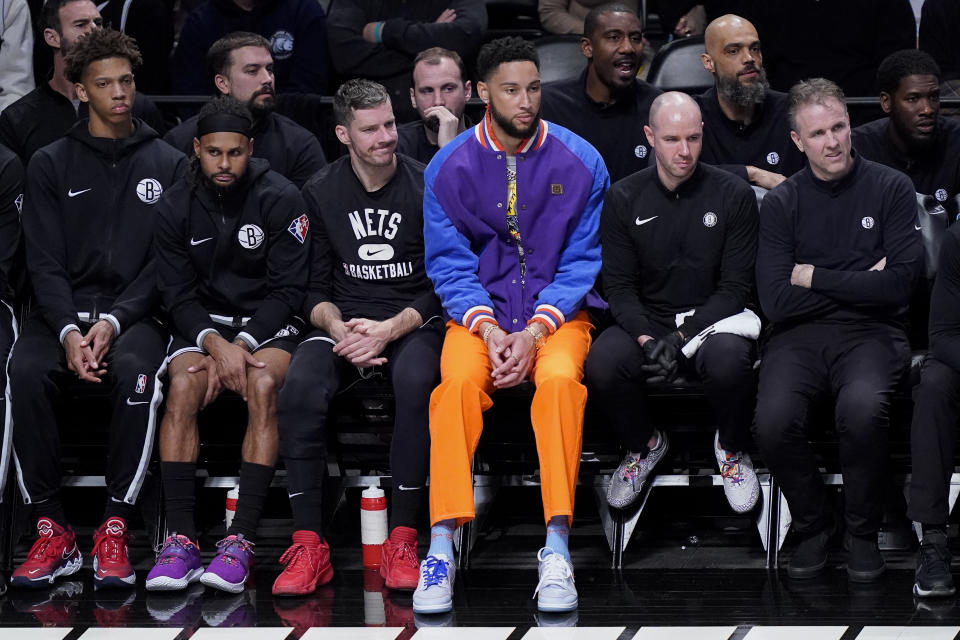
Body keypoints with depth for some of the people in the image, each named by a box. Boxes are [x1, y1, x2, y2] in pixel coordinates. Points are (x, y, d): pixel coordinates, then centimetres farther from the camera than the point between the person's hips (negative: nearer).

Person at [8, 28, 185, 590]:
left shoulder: (167, 165, 11)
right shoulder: (51, 165, 13)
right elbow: (45, 263, 4)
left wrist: (113, 322, -13)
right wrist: (69, 332, -15)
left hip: (136, 312, -1)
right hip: (64, 312, 1)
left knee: (136, 374, -35)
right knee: (25, 374, -31)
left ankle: (116, 530, -28)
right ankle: (52, 531, -24)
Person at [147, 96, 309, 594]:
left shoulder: (280, 199, -7)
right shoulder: (178, 205, 0)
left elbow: (288, 289, -7)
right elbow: (178, 294, 0)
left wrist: (243, 346, -18)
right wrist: (216, 344, -19)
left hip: (268, 322, -2)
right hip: (204, 322, 2)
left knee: (263, 384, -33)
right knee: (183, 385, -29)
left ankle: (241, 540, -36)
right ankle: (180, 538, -30)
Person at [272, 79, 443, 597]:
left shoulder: (427, 187, -1)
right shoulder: (321, 193, 7)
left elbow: (442, 287, -1)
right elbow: (314, 287, 9)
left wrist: (389, 330, -17)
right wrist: (338, 328, -13)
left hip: (413, 322, -2)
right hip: (344, 323, 2)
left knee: (415, 381, -37)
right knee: (300, 389, -31)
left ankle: (402, 541, -31)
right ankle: (308, 545, -26)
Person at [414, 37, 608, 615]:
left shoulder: (580, 163, -1)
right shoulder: (450, 168, 0)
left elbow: (582, 262, -1)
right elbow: (449, 264, 1)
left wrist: (536, 331, -15)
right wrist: (488, 328, -16)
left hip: (558, 310, 0)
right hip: (480, 309, 0)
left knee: (561, 379, -33)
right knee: (459, 380, -32)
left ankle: (557, 549, -32)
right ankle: (441, 548, -32)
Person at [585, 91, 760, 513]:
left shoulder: (734, 196, -3)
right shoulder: (623, 199, 2)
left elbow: (736, 286, -5)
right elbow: (619, 286, 1)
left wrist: (682, 337, -18)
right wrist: (647, 339, -19)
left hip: (712, 319, -2)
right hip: (646, 321, 2)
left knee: (729, 360, -37)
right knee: (601, 364, -30)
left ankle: (732, 447, -2)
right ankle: (644, 445, 4)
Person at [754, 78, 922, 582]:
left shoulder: (891, 189, 4)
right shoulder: (781, 204, 8)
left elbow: (900, 283, -7)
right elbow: (776, 302, -3)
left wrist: (816, 278, -3)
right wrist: (859, 283, -4)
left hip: (869, 333, -1)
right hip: (799, 336, 2)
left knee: (861, 407, -35)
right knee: (773, 422, -29)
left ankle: (863, 532, -10)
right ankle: (812, 525, 0)